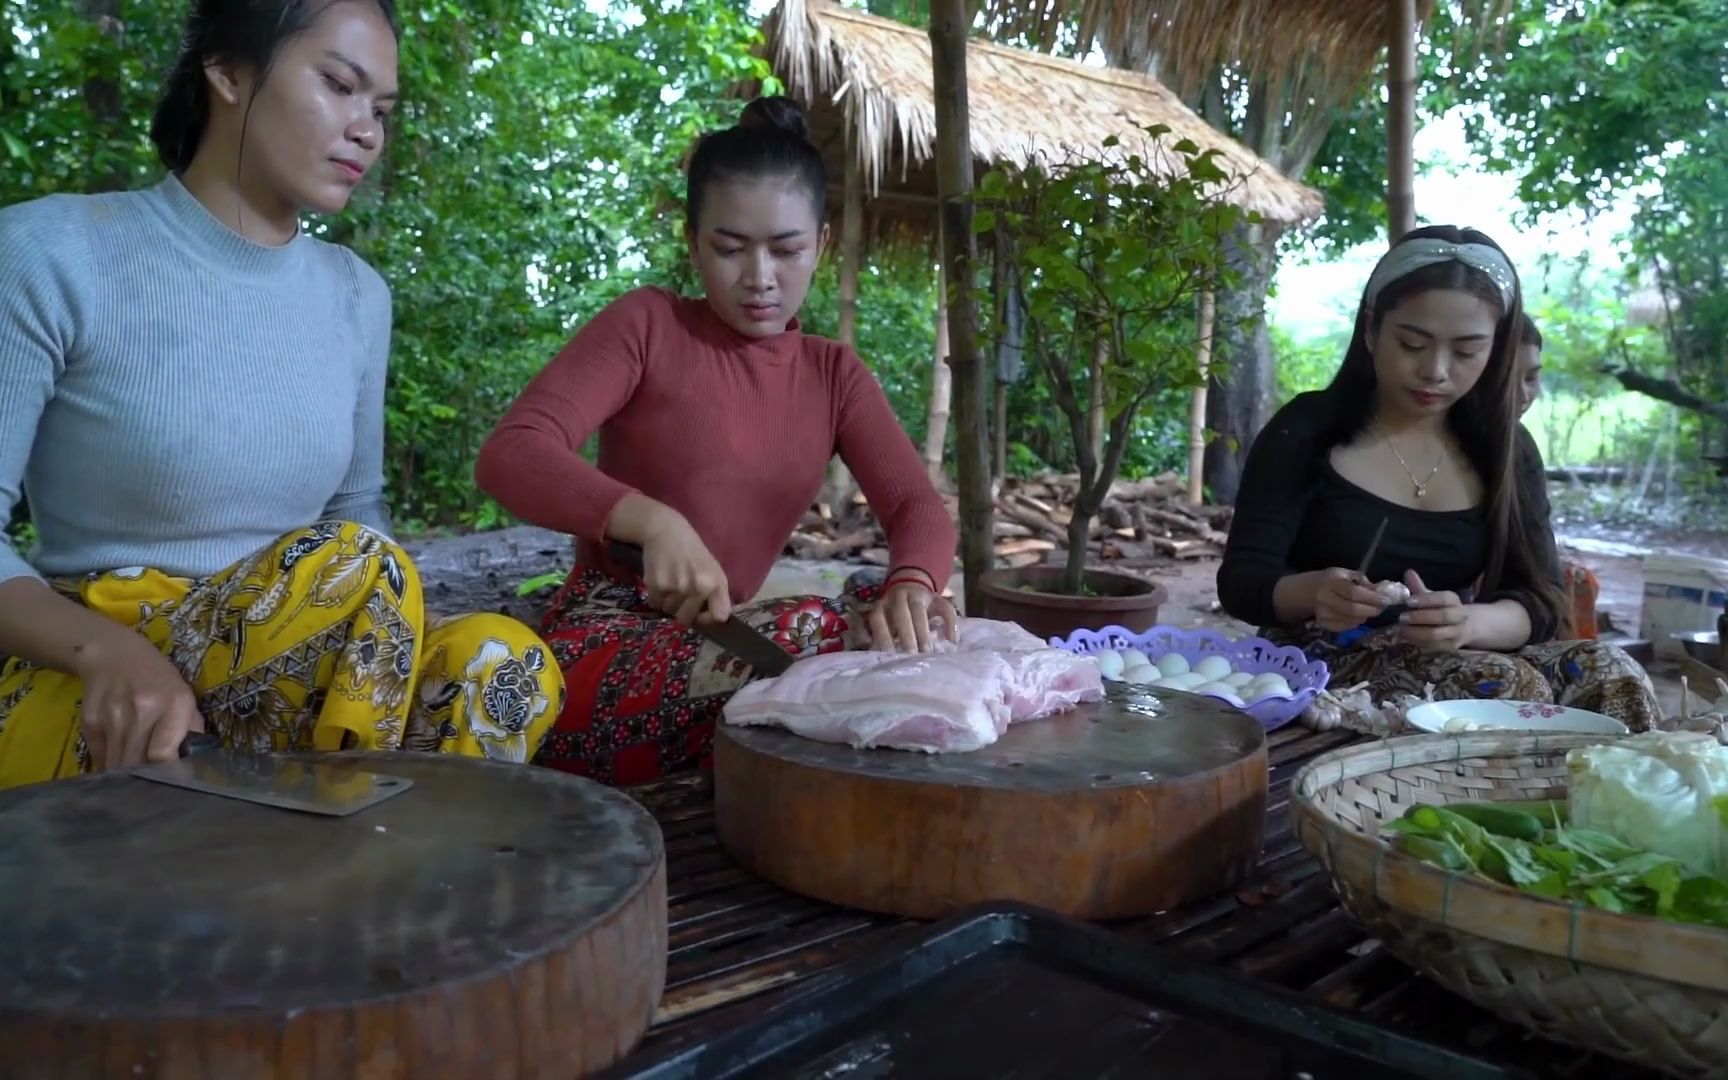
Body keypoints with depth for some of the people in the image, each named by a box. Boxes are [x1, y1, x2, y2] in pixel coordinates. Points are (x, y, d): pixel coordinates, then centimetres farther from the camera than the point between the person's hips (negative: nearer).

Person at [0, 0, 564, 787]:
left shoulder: (357, 295, 5)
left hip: (282, 679, 4)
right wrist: (109, 650, -29)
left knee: (499, 661, -25)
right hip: (83, 696, -4)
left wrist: (397, 636, -8)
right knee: (356, 568, -31)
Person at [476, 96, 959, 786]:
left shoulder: (834, 374, 11)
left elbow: (917, 506, -4)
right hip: (601, 652, -5)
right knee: (822, 637, -31)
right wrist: (655, 522, -32)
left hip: (718, 644, 5)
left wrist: (911, 584, -28)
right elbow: (509, 457, -14)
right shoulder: (646, 324, -2)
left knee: (907, 627, -21)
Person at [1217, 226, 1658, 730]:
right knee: (1513, 688, -29)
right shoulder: (1308, 430, -6)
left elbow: (1539, 601, -3)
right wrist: (1311, 593, -33)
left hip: (1466, 661, 5)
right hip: (1324, 672, -4)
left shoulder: (1507, 450, 5)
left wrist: (1468, 623, -27)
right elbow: (1240, 580, -10)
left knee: (1613, 678, -22)